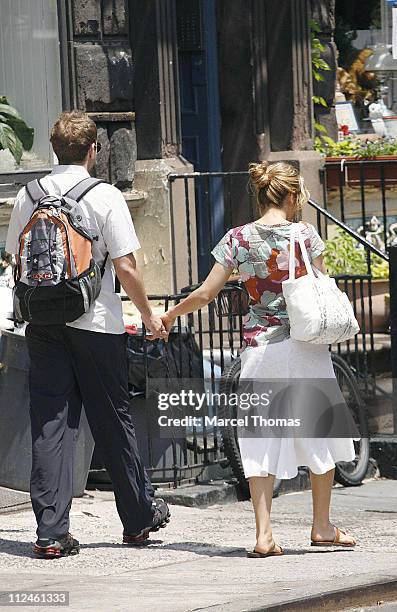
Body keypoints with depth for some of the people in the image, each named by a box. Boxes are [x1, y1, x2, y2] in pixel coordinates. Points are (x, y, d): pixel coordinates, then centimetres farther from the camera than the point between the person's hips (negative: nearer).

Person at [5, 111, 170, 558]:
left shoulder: (28, 196, 4)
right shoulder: (105, 197, -8)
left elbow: (16, 261, 10)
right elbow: (125, 266, -10)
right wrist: (148, 314, 3)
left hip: (42, 321, 3)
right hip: (96, 322, -3)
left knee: (49, 422, 2)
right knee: (112, 420, 10)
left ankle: (51, 532, -4)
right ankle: (139, 516, 24)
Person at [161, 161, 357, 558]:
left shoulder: (238, 239, 0)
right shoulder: (304, 234, -4)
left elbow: (206, 293, -1)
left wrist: (170, 314, 15)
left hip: (258, 345, 1)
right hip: (304, 346, -1)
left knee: (261, 437, 4)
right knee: (318, 430, 13)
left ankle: (264, 534, -4)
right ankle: (322, 526, 21)